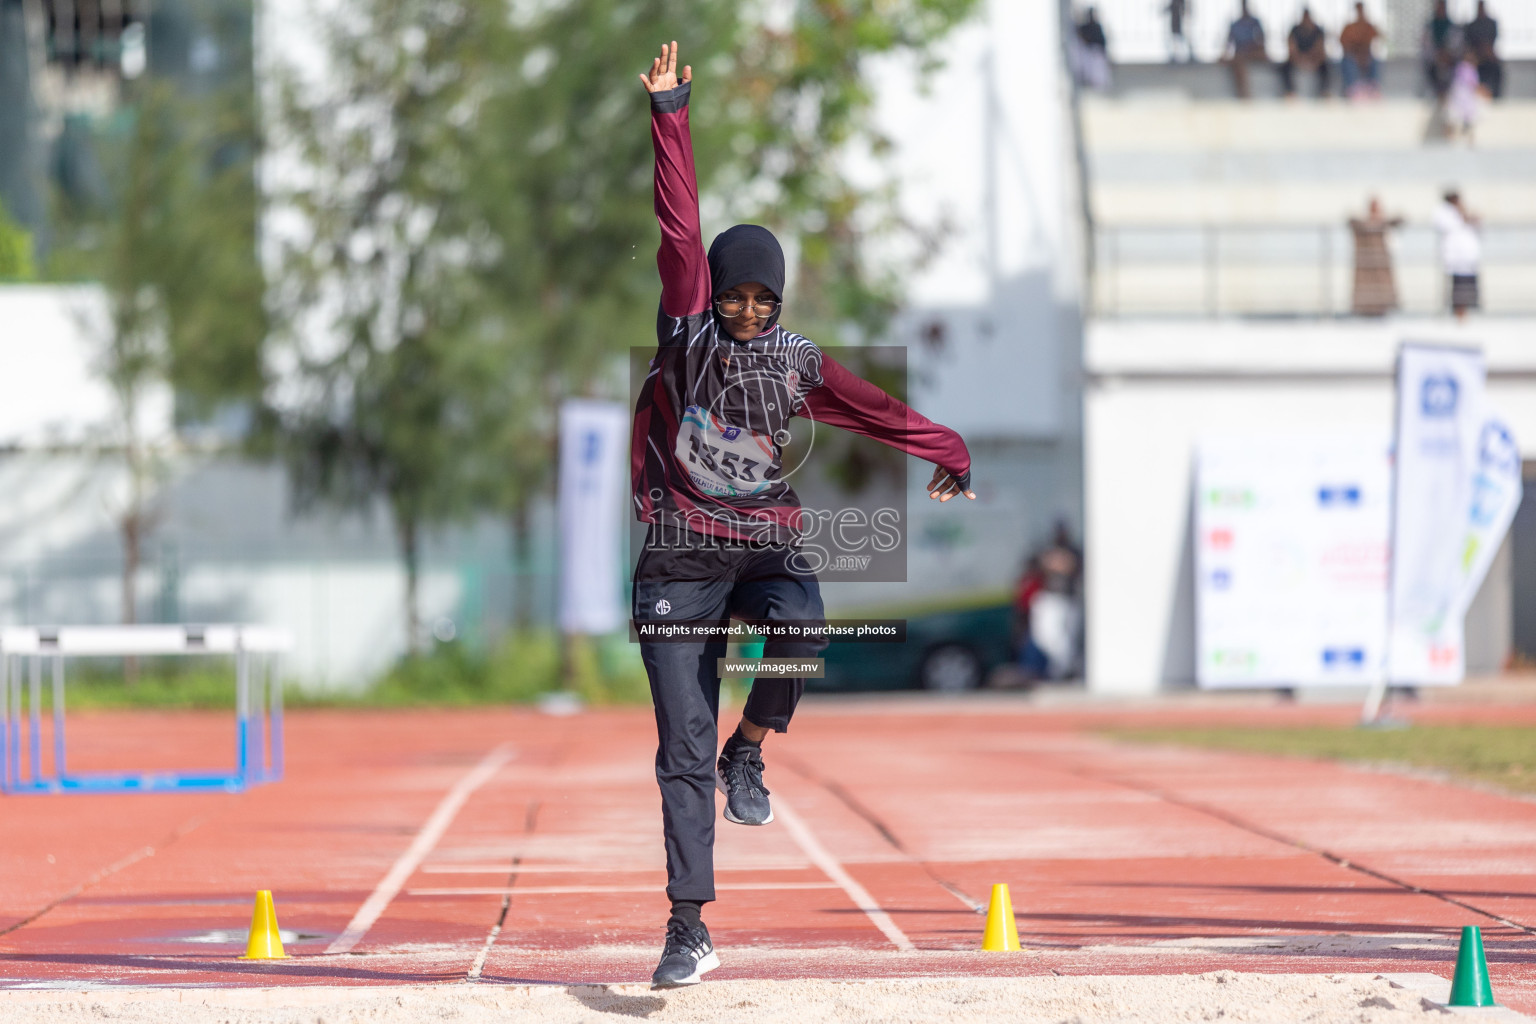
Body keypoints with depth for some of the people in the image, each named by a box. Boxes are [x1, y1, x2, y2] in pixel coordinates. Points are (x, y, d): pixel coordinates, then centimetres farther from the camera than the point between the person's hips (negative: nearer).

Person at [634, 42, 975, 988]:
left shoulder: (798, 365, 6)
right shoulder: (687, 335, 0)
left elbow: (877, 409, 17)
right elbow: (680, 232, -7)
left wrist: (950, 454, 21)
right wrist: (670, 117, -15)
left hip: (769, 547, 1)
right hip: (682, 559, -1)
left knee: (802, 632, -35)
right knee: (683, 749, -5)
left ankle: (749, 752, -5)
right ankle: (690, 931, -2)